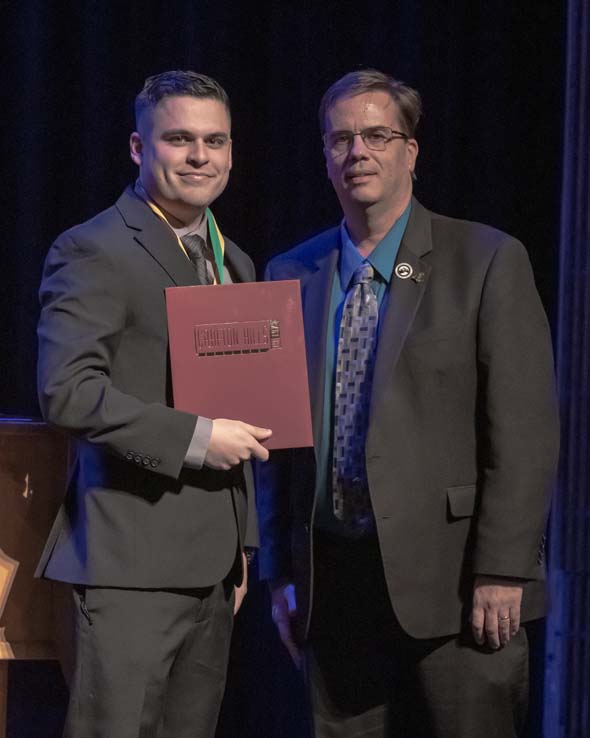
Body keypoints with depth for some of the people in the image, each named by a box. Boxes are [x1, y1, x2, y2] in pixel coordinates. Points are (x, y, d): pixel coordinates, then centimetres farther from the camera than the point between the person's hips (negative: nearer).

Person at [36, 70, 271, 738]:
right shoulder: (93, 251, -8)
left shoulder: (232, 262, 18)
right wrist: (194, 437, -19)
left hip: (213, 562, 8)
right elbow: (66, 392, -19)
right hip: (132, 562, -7)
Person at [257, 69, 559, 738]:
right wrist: (281, 572, 9)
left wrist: (501, 572, -12)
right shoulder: (291, 275, 12)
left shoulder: (487, 261, -1)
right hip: (333, 586, 4)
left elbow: (526, 432, -6)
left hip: (450, 580, -4)